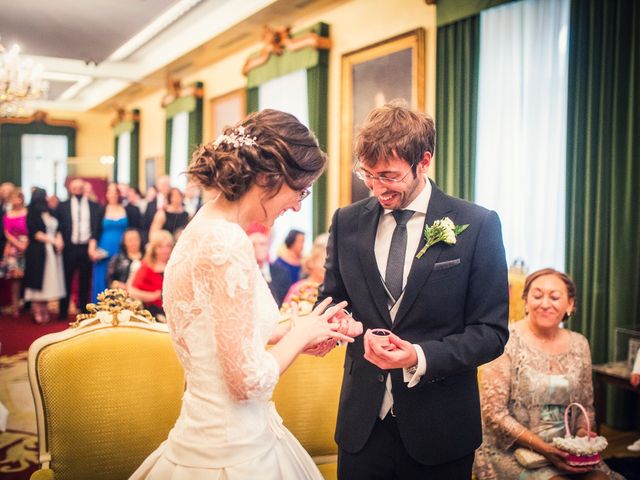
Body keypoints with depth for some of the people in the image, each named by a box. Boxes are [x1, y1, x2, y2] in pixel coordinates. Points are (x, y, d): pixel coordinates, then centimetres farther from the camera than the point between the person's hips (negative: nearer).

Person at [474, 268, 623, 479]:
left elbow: (586, 405, 16)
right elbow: (494, 413, -12)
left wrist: (583, 432, -5)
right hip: (513, 452, -5)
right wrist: (543, 448, -18)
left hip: (564, 452, 5)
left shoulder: (579, 344, 7)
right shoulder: (506, 342, -10)